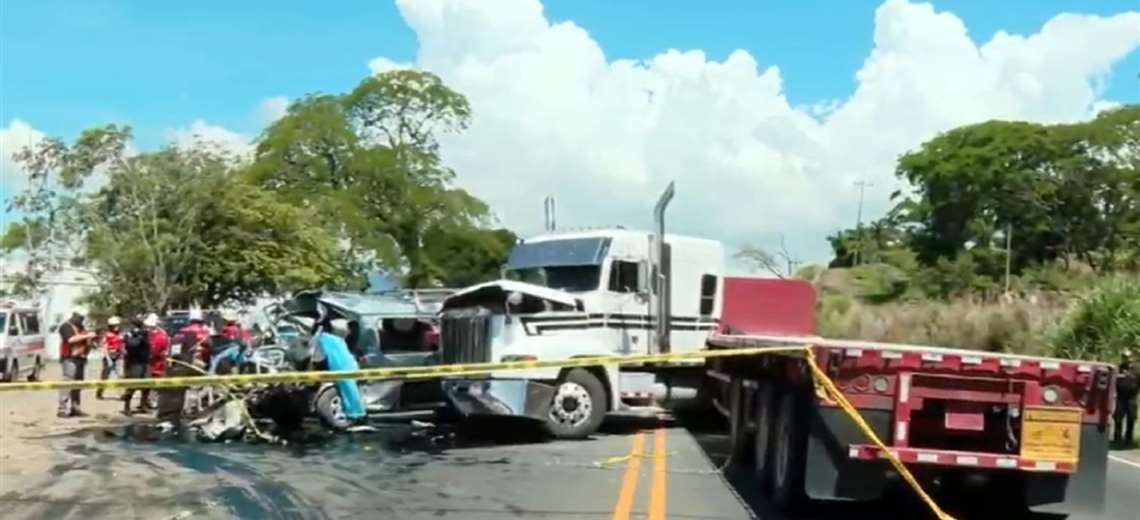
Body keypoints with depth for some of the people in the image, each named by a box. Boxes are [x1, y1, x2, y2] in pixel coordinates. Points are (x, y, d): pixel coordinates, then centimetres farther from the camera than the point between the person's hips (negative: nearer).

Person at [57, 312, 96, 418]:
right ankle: (63, 409, -15)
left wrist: (91, 338, 4)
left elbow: (87, 343, 25)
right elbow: (71, 339, -18)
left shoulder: (81, 328, 21)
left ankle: (74, 408, 8)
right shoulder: (66, 326, -3)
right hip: (69, 358, -8)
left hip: (80, 358, 8)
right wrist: (87, 336, -18)